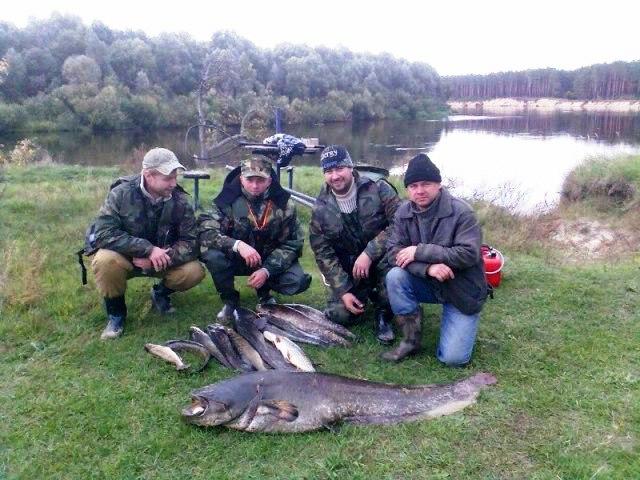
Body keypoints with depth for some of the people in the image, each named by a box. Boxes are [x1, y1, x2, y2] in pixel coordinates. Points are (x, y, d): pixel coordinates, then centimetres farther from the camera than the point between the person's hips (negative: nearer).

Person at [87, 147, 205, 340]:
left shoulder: (179, 200, -14)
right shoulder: (122, 193, -20)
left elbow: (190, 242, -15)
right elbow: (103, 233, -27)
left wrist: (161, 258, -32)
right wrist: (147, 249, -35)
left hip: (162, 260, 2)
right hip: (125, 256, -2)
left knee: (194, 272, -24)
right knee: (105, 261, -35)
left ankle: (161, 293, 11)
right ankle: (116, 313, -6)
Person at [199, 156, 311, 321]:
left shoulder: (283, 203, -12)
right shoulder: (228, 199, -16)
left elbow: (292, 244, -9)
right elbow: (205, 232, -25)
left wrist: (267, 270, -22)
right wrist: (237, 245, -41)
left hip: (271, 261, 1)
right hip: (235, 259, -1)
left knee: (299, 281, -23)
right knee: (212, 254, -32)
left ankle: (264, 293, 12)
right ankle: (229, 300, -3)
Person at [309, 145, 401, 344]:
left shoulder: (378, 189, -13)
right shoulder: (321, 209, -6)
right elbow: (323, 253, -4)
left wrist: (369, 253, -29)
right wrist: (343, 291, -12)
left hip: (380, 258, -2)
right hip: (348, 268, 3)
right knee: (339, 314, -15)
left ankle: (384, 313, -7)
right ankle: (366, 293, 20)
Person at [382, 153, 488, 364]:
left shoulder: (460, 211, -20)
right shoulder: (404, 212, -6)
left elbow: (469, 254, -26)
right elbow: (395, 251, -13)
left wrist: (420, 252, -28)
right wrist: (428, 267, -31)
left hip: (462, 290, -4)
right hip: (427, 283, 4)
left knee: (452, 357, -12)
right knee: (395, 277, -27)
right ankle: (411, 339, -9)